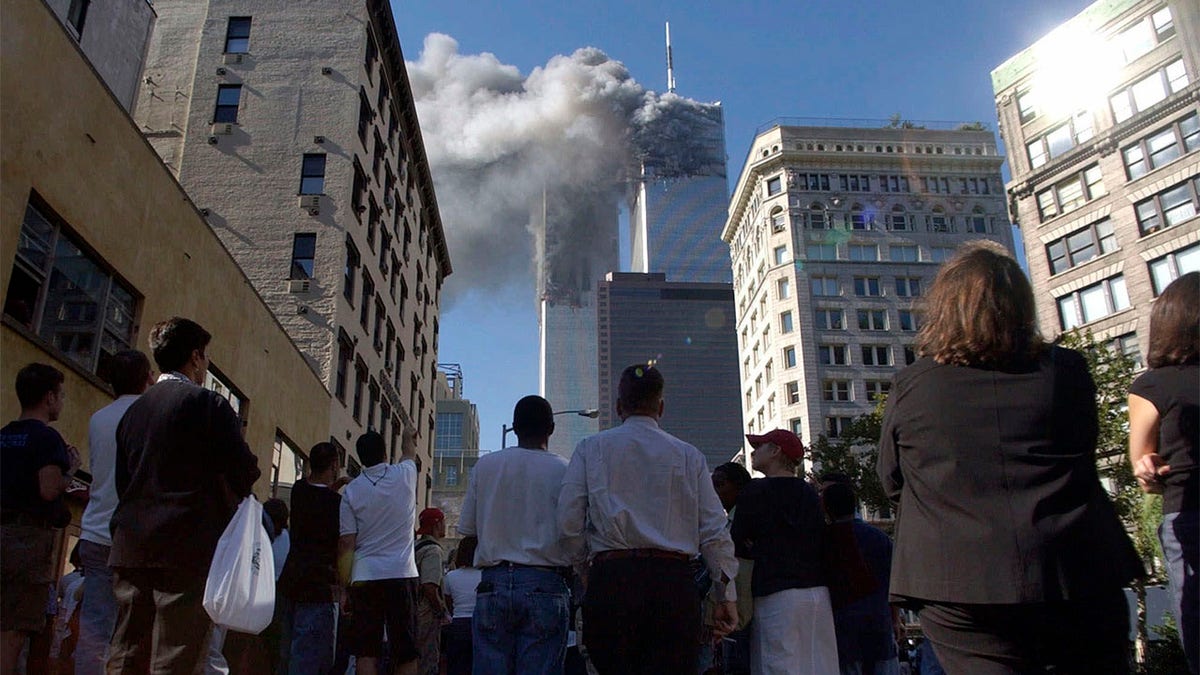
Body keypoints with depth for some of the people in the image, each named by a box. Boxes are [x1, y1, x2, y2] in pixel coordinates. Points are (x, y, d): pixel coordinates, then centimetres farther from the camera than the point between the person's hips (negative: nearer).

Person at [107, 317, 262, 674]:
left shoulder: (133, 409, 14)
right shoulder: (209, 404, -7)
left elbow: (122, 481, 17)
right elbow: (243, 473, -11)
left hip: (130, 549, 7)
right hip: (188, 547, -7)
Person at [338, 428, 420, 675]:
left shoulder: (351, 490, 1)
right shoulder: (404, 475, 1)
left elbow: (346, 544, -2)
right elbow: (410, 452, 27)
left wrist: (344, 588, 3)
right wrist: (408, 437, 48)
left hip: (365, 578, 1)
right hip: (402, 575, 0)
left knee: (366, 653, 3)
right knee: (406, 653, 4)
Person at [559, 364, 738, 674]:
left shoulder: (591, 448, 8)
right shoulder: (689, 455, 10)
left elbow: (568, 522, 1)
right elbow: (715, 534, 6)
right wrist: (727, 596, 13)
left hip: (610, 581, 0)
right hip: (674, 583, 1)